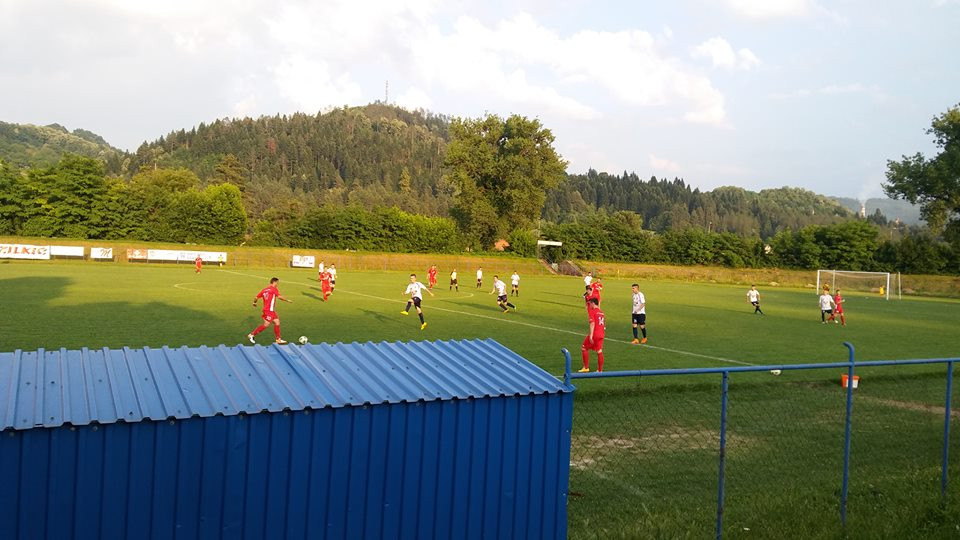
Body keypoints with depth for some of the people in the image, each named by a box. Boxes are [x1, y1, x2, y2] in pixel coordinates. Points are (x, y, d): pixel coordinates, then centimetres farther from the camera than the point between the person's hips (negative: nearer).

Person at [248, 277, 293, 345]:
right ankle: (251, 335, 0)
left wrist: (254, 303, 33)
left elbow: (256, 297, 14)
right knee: (266, 324, -7)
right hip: (269, 310, -9)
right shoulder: (274, 289, -7)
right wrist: (287, 300, -9)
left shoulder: (264, 289, 15)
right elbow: (279, 297, -20)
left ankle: (278, 340, 11)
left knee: (277, 322, 9)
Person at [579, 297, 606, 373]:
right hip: (601, 334, 7)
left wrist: (591, 335, -22)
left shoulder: (592, 311, -9)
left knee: (584, 348, 9)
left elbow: (592, 323, -18)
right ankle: (600, 370, 10)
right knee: (599, 351, 9)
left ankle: (586, 367, 9)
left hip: (594, 334, -7)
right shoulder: (601, 312, 15)